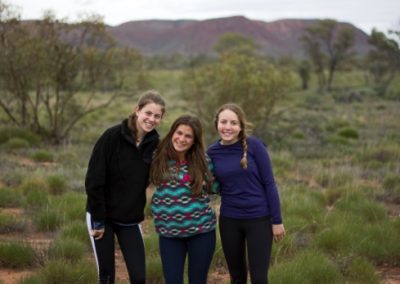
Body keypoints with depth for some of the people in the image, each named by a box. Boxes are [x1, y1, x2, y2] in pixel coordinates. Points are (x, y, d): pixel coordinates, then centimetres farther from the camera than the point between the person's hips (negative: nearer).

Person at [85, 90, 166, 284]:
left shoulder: (155, 144, -4)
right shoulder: (112, 136, -16)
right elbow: (94, 180, -16)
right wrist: (98, 219, -15)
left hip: (130, 219, 3)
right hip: (102, 215, -3)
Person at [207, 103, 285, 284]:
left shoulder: (254, 145, -11)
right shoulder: (212, 152, -1)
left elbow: (269, 183, -8)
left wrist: (277, 220, -8)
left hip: (259, 219, -3)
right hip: (229, 221, 3)